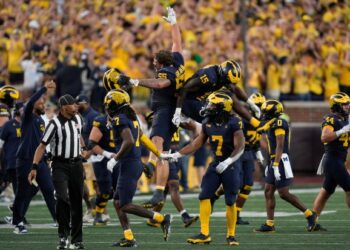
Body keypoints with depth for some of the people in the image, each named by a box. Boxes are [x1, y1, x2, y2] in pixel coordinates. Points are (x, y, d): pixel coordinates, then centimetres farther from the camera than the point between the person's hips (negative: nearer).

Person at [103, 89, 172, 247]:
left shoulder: (120, 119, -15)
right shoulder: (131, 117, 13)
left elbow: (129, 141, -27)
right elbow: (143, 139, 21)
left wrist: (115, 159, -19)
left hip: (128, 165, -10)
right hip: (135, 163, 10)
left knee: (125, 205, -7)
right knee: (118, 202, 13)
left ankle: (162, 219, -10)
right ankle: (128, 238, 10)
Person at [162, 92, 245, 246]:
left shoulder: (233, 123, -16)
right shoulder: (208, 123, 3)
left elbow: (240, 147, -18)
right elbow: (197, 144, 11)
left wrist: (227, 162, -30)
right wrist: (175, 155, 8)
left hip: (230, 166, -6)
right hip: (216, 164, 6)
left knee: (230, 202, -1)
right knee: (204, 197, -4)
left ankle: (231, 235, 13)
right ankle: (204, 234, -1)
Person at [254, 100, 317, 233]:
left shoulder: (279, 124, -15)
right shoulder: (273, 124, 15)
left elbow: (280, 146, -20)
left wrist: (276, 166, -24)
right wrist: (271, 165, 25)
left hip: (280, 161, -10)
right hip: (274, 162, 10)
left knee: (284, 194, -8)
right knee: (268, 192, 6)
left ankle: (310, 215, 0)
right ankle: (269, 224, 7)